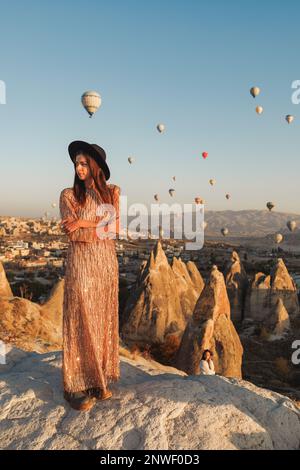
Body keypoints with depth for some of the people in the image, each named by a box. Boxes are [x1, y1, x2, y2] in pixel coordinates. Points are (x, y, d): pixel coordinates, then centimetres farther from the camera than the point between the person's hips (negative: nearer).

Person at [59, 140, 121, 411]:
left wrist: (84, 222, -13)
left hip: (107, 262, 4)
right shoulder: (68, 195, -1)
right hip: (81, 263, -3)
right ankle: (78, 385, 11)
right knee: (81, 321, -2)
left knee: (104, 320, 9)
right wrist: (104, 228, -13)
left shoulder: (112, 192, 7)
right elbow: (72, 234, -11)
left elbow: (116, 229, -4)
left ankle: (100, 378, 23)